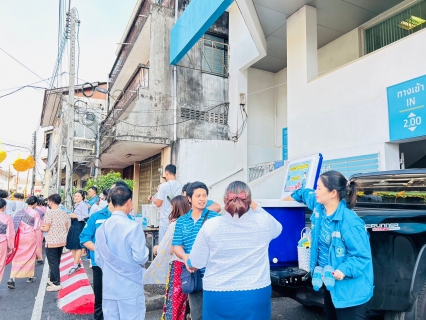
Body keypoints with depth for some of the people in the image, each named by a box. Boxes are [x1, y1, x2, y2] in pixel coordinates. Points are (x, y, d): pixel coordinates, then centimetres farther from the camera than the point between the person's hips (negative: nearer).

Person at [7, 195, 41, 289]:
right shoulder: (35, 213, -11)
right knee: (30, 256, 14)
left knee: (17, 257, 7)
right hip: (30, 237, -3)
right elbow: (36, 227, -10)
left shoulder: (20, 212, 1)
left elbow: (16, 224, 0)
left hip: (20, 236, 3)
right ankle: (30, 276, 25)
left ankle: (12, 278, -6)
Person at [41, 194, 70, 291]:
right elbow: (67, 228, 9)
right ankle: (53, 279, 30)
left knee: (53, 262, 1)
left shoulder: (49, 212, -14)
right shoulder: (64, 213, 5)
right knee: (56, 262, 18)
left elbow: (46, 228, -14)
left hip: (52, 241, -7)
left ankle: (56, 284, 3)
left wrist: (40, 228, 5)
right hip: (62, 241, 7)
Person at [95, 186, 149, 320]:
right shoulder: (133, 226, -17)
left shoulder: (101, 228, 3)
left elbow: (98, 259, 9)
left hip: (109, 288, 6)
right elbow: (140, 258, -18)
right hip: (130, 288, -6)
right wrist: (146, 250, 3)